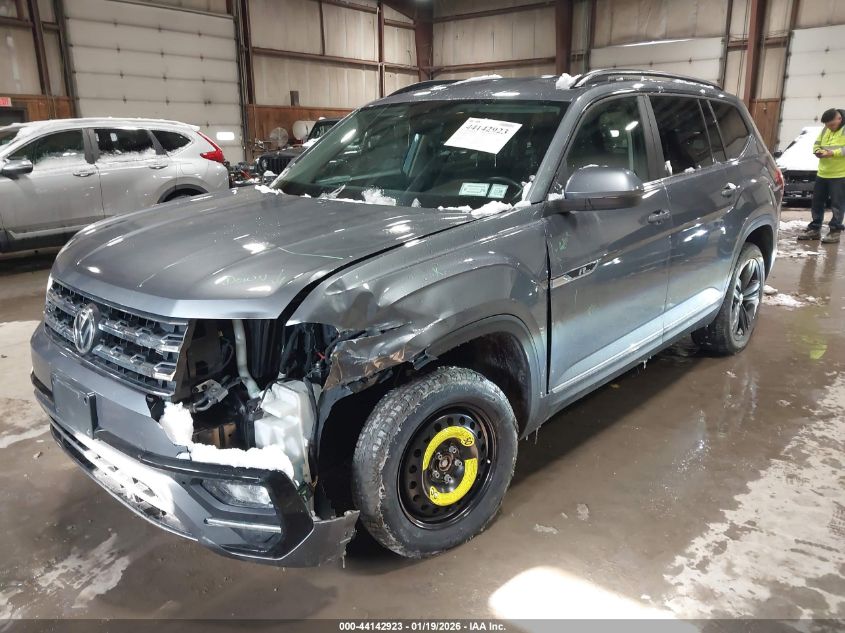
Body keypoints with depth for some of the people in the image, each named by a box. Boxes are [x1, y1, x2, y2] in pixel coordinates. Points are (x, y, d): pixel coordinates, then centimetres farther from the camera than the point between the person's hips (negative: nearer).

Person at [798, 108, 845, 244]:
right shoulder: (825, 129, 13)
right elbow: (817, 143, 19)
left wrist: (833, 153, -25)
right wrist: (817, 150, -2)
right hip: (822, 173, 7)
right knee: (817, 201, 10)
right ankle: (814, 229, 19)